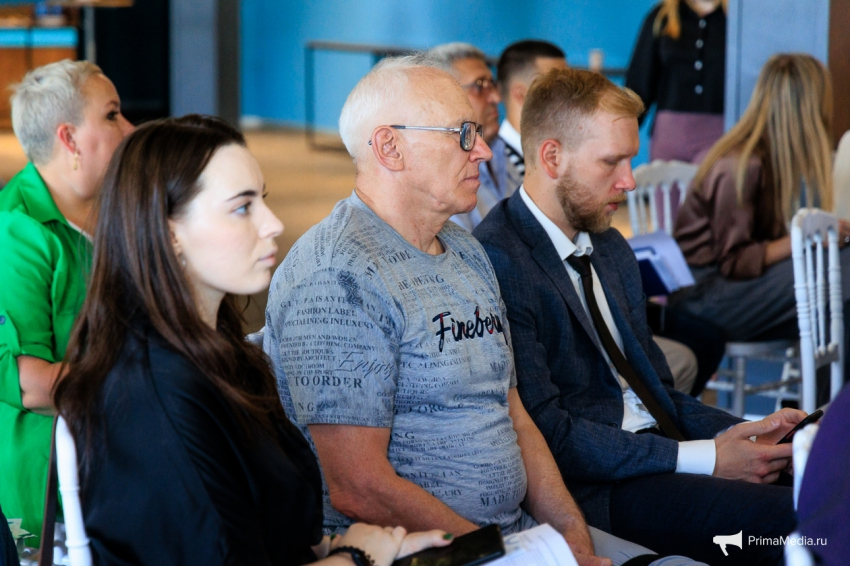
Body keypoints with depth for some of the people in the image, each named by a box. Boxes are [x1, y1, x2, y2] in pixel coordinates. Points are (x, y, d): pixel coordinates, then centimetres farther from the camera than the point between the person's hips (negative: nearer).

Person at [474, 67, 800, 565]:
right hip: (596, 492, -8)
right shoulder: (497, 263, -13)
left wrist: (737, 433, -1)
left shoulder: (611, 249, 18)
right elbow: (546, 430, -17)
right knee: (795, 522, -28)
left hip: (657, 454, 9)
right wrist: (705, 459, -16)